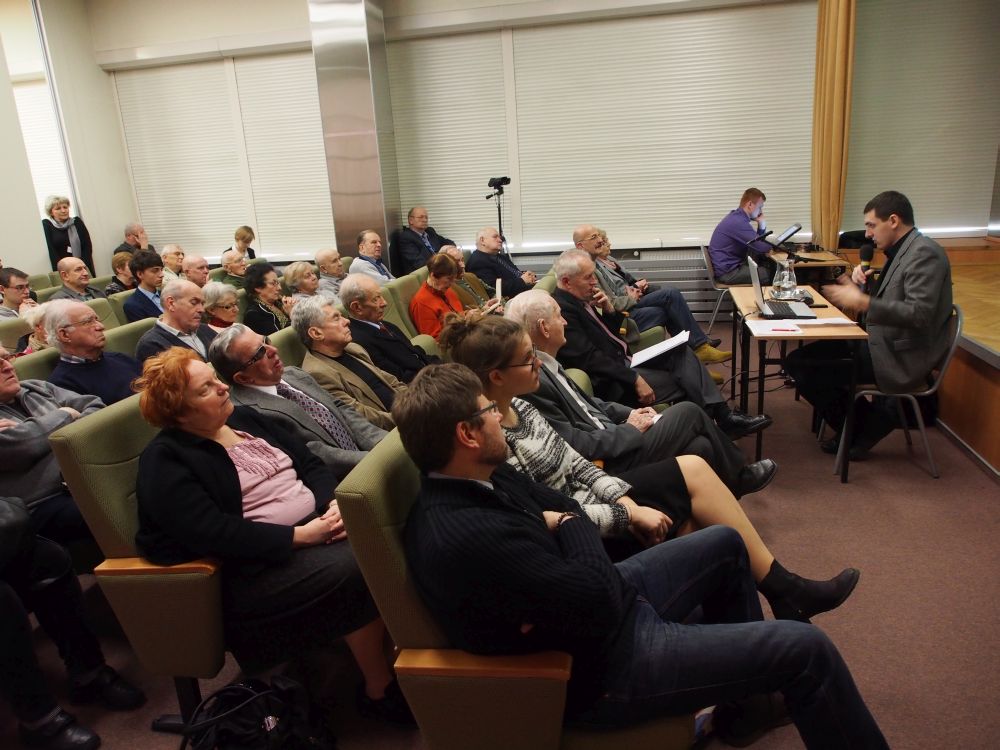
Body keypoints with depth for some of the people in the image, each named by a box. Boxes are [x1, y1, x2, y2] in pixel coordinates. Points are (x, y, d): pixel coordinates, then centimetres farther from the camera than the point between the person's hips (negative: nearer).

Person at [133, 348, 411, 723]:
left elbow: (310, 463, 12)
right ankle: (379, 690, -10)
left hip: (315, 525, 7)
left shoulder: (245, 418, 14)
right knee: (354, 569, -28)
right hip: (257, 565, -7)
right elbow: (213, 533, -20)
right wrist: (298, 535, -23)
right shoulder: (166, 461, -7)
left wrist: (334, 502, -9)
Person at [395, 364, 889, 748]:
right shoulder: (465, 536, -34)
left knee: (725, 544, 22)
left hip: (605, 603, 9)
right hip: (605, 664, -9)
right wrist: (570, 525, -13)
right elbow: (598, 600, -30)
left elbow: (560, 503, 8)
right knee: (806, 649, -8)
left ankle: (743, 697, 39)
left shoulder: (480, 480, -4)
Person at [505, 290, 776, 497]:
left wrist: (630, 414, 5)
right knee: (688, 413, 0)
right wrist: (630, 429, -12)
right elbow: (574, 446, -25)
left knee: (700, 445, 2)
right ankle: (740, 478, 24)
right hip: (606, 466, -8)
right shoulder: (532, 381, -25)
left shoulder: (546, 366, 5)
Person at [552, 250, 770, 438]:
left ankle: (723, 415, -4)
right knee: (681, 382, -11)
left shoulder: (579, 301, 9)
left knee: (680, 352, 2)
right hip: (609, 384, -10)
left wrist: (608, 309, -3)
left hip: (621, 360, 10)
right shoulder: (562, 309, -22)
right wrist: (635, 380, -23)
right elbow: (591, 359, -25)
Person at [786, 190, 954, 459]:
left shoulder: (924, 253, -17)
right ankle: (863, 420, 12)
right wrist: (864, 281, 1)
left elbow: (920, 314, -26)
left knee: (800, 364, -16)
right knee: (802, 357, 8)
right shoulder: (901, 251, 13)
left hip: (899, 357, -10)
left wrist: (861, 301, -28)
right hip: (882, 343, 10)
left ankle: (866, 422, 3)